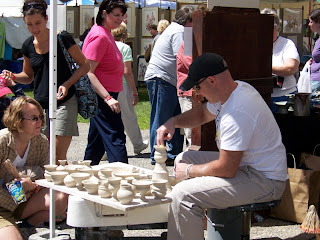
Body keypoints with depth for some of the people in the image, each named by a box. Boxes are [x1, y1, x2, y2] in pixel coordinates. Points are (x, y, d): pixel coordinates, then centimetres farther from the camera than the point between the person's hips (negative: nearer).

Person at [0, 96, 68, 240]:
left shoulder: (41, 142, 0)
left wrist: (33, 186, -20)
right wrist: (15, 205, -14)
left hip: (25, 200, 6)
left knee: (61, 200, -19)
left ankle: (25, 228, 4)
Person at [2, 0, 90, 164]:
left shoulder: (62, 38, -6)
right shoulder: (28, 46, 8)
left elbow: (84, 66, 0)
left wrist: (67, 84, -14)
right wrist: (14, 77, 0)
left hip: (64, 102, -5)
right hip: (40, 104, 5)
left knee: (58, 156, -11)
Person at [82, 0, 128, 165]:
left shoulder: (105, 33, 14)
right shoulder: (99, 36, -17)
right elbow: (88, 72, -23)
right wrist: (108, 98, -30)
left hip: (105, 96, 11)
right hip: (101, 96, -11)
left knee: (96, 142, 16)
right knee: (115, 140, -13)